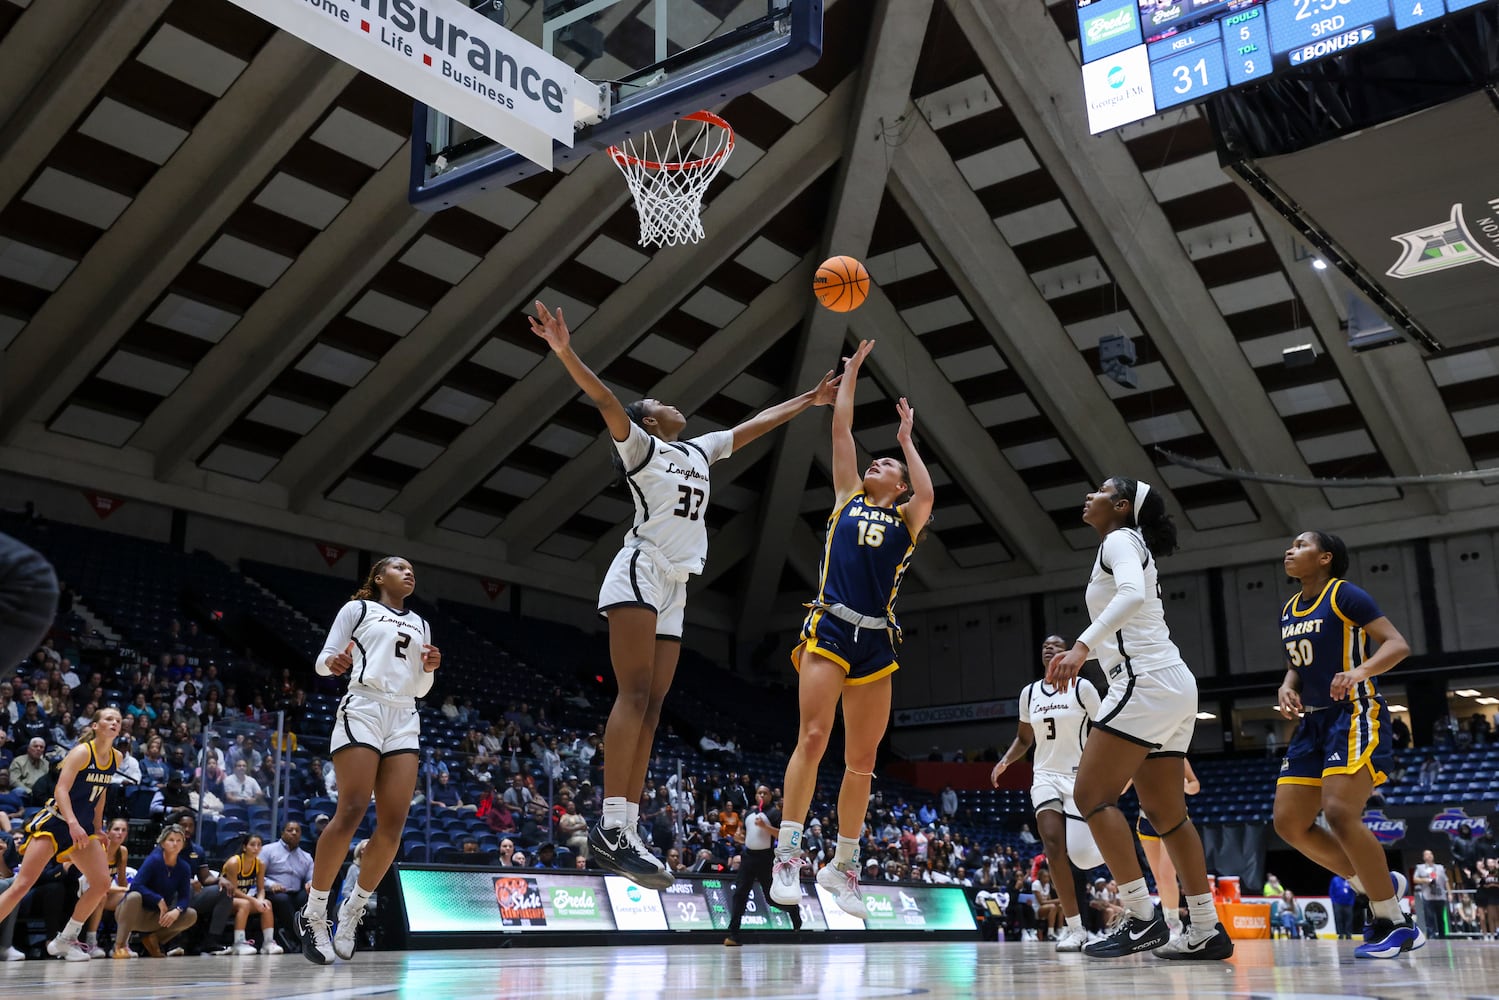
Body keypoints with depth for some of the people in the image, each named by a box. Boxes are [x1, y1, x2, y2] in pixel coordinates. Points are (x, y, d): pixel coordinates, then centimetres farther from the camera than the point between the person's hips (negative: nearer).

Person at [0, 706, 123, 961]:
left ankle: (65, 940, 8)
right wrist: (73, 824, -35)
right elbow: (61, 790, -22)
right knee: (22, 884, -12)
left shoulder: (116, 758, 5)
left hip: (83, 828, 6)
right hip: (55, 822, -6)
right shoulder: (81, 752, -14)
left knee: (102, 883, -5)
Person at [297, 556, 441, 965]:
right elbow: (322, 661, 6)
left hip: (405, 719, 5)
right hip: (363, 710, -5)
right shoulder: (357, 609, 10)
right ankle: (313, 912, -5)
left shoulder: (420, 624, 24)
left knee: (393, 823, -6)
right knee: (351, 812, -17)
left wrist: (429, 669, 4)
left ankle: (353, 910, 8)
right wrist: (334, 663, -17)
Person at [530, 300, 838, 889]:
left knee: (650, 706, -1)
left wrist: (809, 399, 32)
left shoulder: (699, 451, 24)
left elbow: (755, 424, 30)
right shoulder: (639, 445, 4)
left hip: (675, 588, 8)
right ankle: (610, 828, -25)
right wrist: (564, 352, -26)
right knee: (635, 693, -19)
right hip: (641, 572, -8)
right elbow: (605, 400, -12)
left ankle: (627, 831, -4)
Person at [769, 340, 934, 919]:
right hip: (830, 629, -1)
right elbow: (840, 428, 16)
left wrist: (907, 440, 5)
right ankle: (788, 855, -12)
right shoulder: (848, 496, 17)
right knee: (812, 737, -15)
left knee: (862, 758, 4)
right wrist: (852, 369, 21)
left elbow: (927, 496, -8)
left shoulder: (906, 518, 14)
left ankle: (842, 865, 15)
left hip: (876, 642, 1)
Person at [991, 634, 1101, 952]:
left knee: (1082, 854, -11)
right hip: (1046, 776, 3)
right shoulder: (1029, 693, 8)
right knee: (1053, 842, -18)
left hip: (1080, 777, -3)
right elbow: (1024, 738, 19)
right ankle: (1075, 928, -13)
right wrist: (1005, 762, 2)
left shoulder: (1082, 687, -6)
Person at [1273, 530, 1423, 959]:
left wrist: (1360, 671, -32)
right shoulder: (1289, 611, 14)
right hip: (1313, 720, 8)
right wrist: (1287, 686, 3)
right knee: (1289, 822, 1)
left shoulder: (1343, 595, -8)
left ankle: (1395, 922, -9)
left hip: (1354, 715, -8)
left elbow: (1398, 645, -14)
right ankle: (1378, 884, 18)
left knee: (1339, 813, -23)